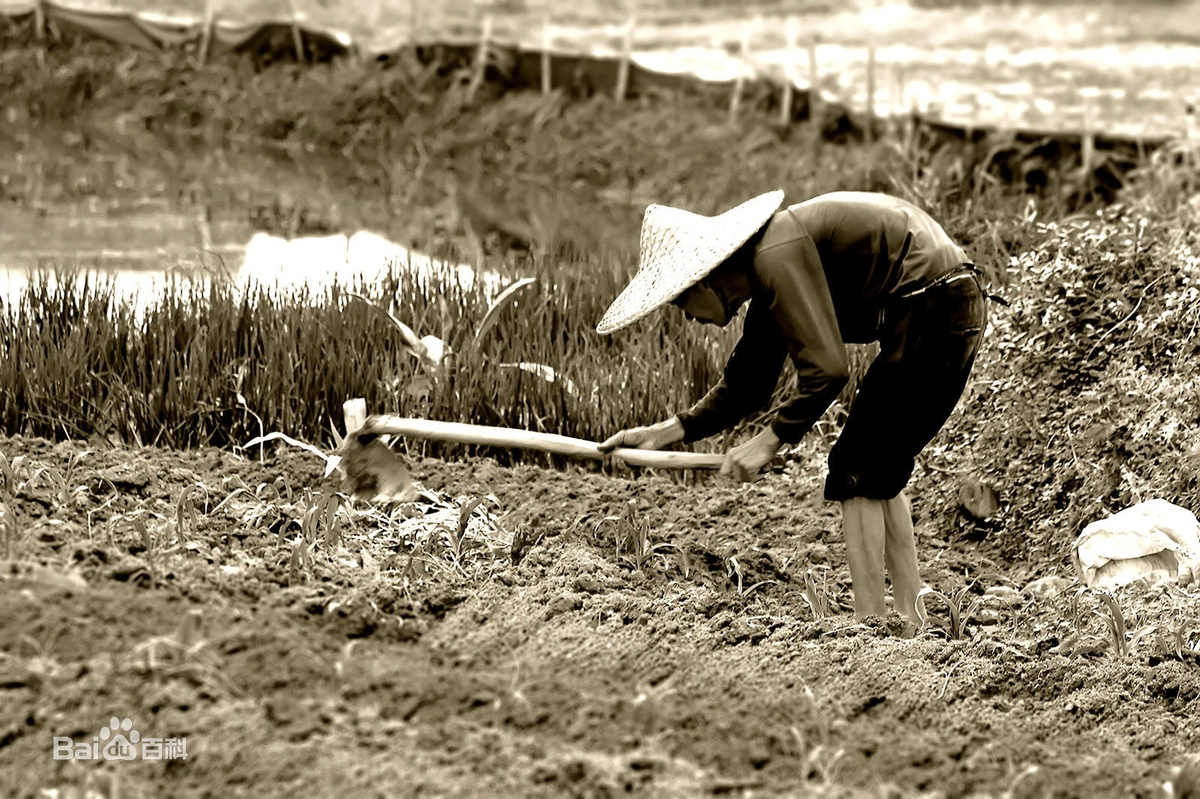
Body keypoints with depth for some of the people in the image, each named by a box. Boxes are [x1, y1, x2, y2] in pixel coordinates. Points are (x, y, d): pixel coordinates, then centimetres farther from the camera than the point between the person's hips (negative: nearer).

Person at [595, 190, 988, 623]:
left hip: (931, 312, -10)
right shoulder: (768, 278, 14)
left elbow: (826, 370, -24)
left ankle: (870, 623, -4)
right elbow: (744, 388, 22)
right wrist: (665, 432, 15)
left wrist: (768, 442, -15)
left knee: (856, 473, -5)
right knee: (876, 474, 16)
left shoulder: (778, 258, -18)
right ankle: (908, 618, 19)